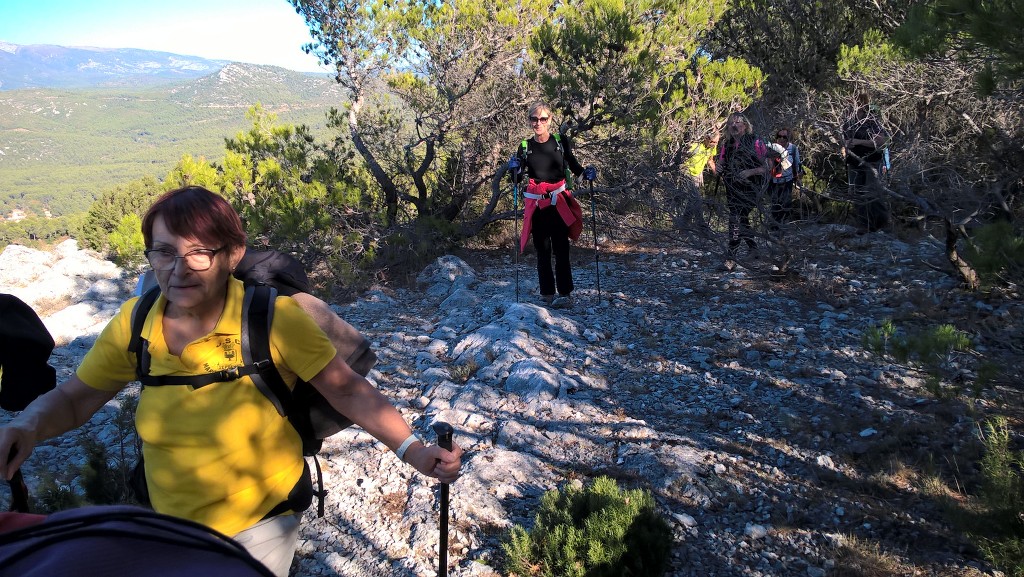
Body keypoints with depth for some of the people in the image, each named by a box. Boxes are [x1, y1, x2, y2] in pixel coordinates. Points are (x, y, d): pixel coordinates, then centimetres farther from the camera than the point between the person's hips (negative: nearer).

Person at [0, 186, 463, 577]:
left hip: (260, 527, -4)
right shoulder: (134, 324, -12)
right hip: (169, 528, 4)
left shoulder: (273, 317, -23)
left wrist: (411, 449, -30)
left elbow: (347, 390, -19)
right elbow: (71, 399, 0)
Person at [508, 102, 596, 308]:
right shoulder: (525, 147, 3)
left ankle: (564, 293, -4)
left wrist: (586, 173, -8)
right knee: (542, 249, 5)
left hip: (559, 202, -2)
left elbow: (574, 167, 11)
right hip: (536, 204, 2)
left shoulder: (561, 142, 0)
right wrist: (514, 169, -13)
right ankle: (546, 293, 12)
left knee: (560, 248, -7)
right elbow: (518, 179, 7)